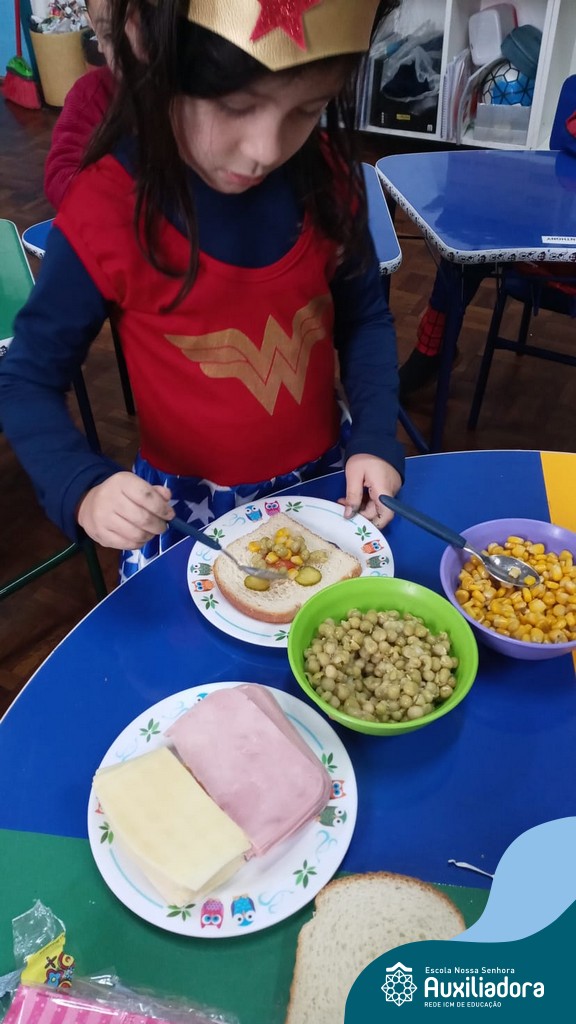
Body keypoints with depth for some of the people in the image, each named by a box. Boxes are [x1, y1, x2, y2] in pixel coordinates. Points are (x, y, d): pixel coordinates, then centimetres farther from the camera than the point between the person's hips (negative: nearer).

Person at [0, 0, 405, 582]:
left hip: (323, 481, 3)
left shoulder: (327, 176, -11)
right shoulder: (104, 212, -20)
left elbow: (364, 318, 3)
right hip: (182, 504, -2)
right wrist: (82, 489, -29)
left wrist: (376, 441, -10)